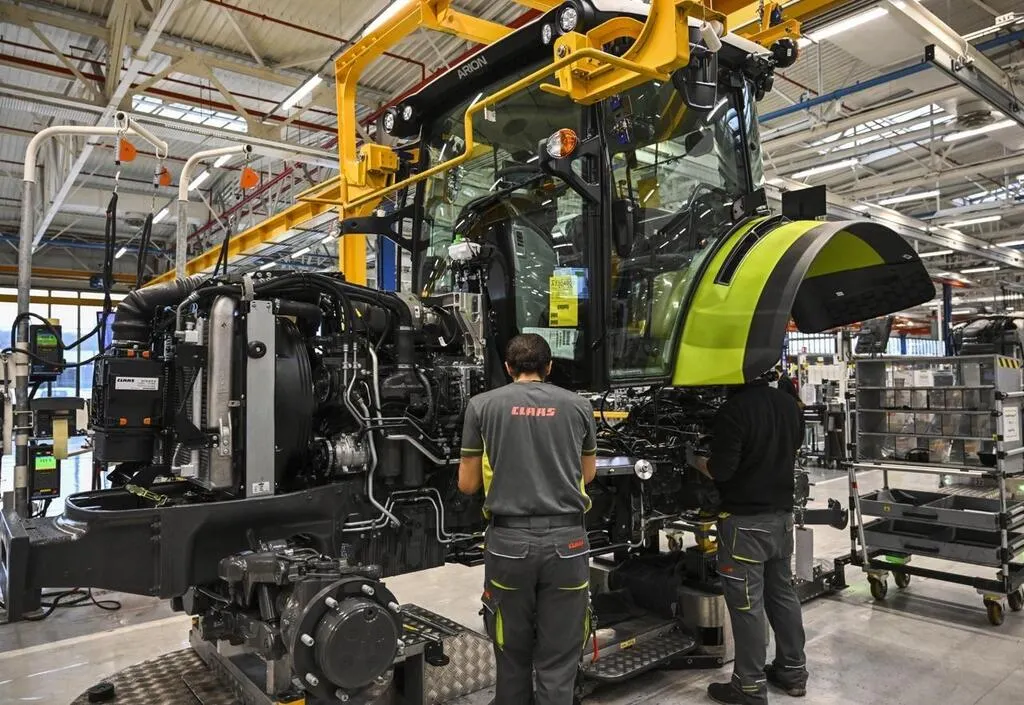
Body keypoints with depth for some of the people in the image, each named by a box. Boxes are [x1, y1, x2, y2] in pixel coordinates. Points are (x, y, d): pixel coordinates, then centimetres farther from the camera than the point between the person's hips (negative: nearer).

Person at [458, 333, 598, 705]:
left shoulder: (483, 405, 1)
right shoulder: (578, 405, 5)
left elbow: (467, 484, 6)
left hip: (508, 542, 0)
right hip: (566, 541, 1)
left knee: (513, 657, 17)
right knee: (557, 663, 10)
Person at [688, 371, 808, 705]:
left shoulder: (734, 409, -21)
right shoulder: (789, 403, 5)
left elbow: (721, 470, -22)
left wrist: (695, 460, -4)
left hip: (746, 519, -8)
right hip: (782, 513, 8)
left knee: (746, 602, 1)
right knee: (782, 592, 19)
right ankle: (793, 671, 32)